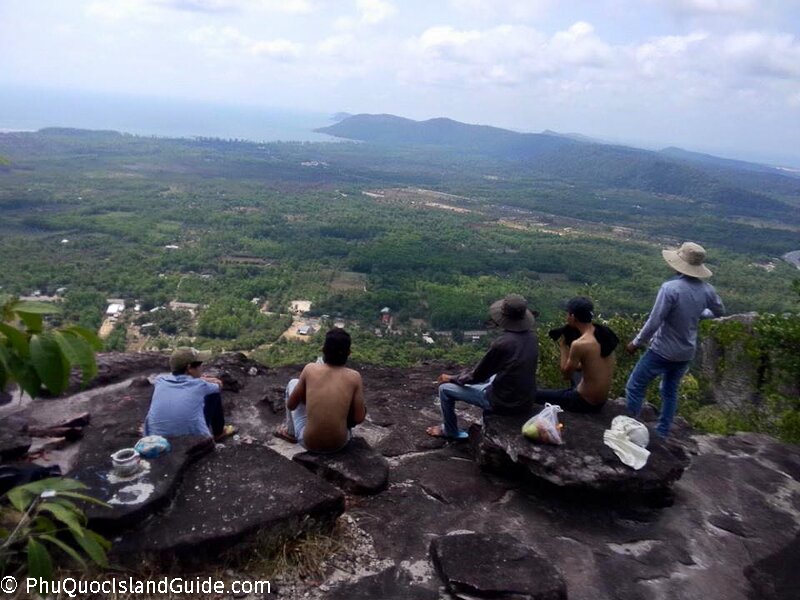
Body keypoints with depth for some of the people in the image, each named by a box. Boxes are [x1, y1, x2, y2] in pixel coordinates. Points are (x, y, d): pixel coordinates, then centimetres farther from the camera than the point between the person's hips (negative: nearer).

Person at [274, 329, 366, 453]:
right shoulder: (354, 377, -10)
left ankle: (291, 432, 34)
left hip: (308, 443, 0)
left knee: (293, 383, 20)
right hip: (339, 444, 0)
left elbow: (291, 405, 1)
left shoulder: (310, 369, -9)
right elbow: (359, 418, -6)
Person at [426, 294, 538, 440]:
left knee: (445, 389, 6)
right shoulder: (532, 336, -3)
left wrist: (451, 378, 5)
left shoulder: (502, 343, -25)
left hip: (504, 402, -7)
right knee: (488, 376, 36)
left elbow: (476, 376, -13)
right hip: (526, 401, 7)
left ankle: (450, 431, 26)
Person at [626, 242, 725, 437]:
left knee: (634, 387, 8)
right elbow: (719, 311, 15)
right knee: (670, 392, 23)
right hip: (687, 353, 7)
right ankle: (662, 433, 30)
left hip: (662, 351, -7)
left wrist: (636, 343, -9)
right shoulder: (707, 290, -6)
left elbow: (654, 322, -22)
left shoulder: (670, 288, -25)